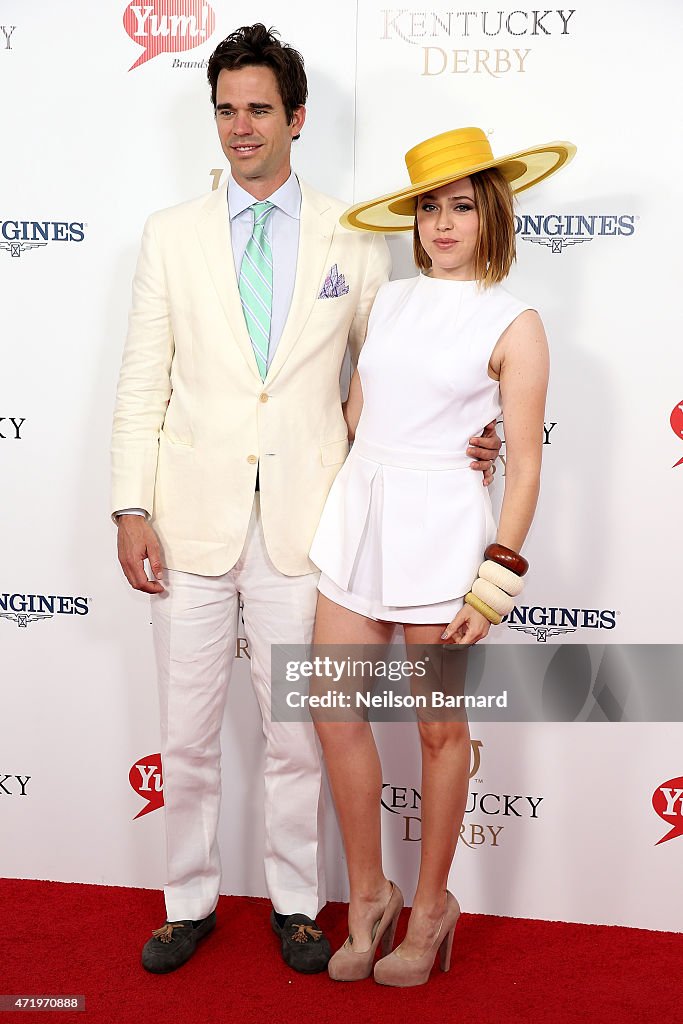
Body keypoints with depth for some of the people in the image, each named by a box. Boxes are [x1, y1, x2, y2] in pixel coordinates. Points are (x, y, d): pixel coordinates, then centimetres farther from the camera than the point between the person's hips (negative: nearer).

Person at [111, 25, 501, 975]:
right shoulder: (171, 234, 5)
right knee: (187, 730, 11)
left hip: (302, 522, -1)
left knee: (296, 729, 10)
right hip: (192, 518, 1)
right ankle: (190, 902, 31)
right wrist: (131, 510, -2)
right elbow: (143, 384, 3)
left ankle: (296, 903, 30)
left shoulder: (353, 239, 3)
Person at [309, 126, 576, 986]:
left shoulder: (513, 325, -4)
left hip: (440, 528, -5)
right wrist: (339, 506, 13)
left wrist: (495, 580, -10)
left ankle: (429, 908, 26)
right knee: (335, 712, 6)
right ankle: (368, 896, 25)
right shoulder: (389, 301, 10)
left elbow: (524, 464, -6)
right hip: (357, 517, 5)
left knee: (439, 728, 7)